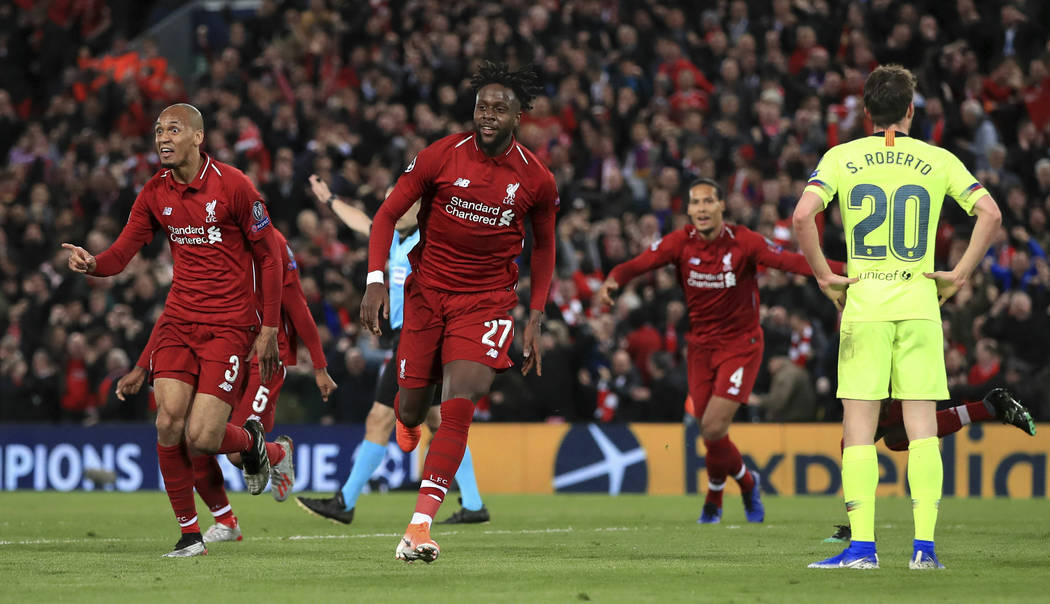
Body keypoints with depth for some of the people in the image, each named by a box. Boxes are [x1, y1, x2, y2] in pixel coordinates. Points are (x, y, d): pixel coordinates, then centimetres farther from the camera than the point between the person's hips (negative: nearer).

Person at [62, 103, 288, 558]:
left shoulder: (232, 185, -9)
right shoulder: (155, 194, 4)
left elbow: (268, 257, -3)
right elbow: (122, 253, 2)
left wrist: (269, 329, -5)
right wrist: (92, 264, -22)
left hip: (229, 324, -4)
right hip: (179, 320, 4)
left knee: (200, 438, -14)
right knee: (168, 423, -11)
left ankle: (252, 443, 23)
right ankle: (189, 532, 5)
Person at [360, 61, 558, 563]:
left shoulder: (536, 179, -3)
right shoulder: (441, 156, -7)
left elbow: (543, 246, 12)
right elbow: (387, 215, -1)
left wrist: (535, 319, 7)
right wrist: (376, 280, -13)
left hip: (488, 300, -1)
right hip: (427, 290, 1)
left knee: (458, 408, -19)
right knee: (412, 410, 5)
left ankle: (420, 524, -22)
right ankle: (405, 420, 47)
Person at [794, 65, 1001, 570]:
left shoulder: (841, 158, 2)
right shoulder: (938, 161, 6)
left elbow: (802, 215, -12)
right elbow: (990, 213, -2)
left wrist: (824, 276, -2)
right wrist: (959, 275, 4)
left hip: (863, 302, -1)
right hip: (920, 301, 1)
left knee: (859, 428, 0)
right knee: (922, 426, 2)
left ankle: (862, 546, -6)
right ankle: (924, 543, -4)